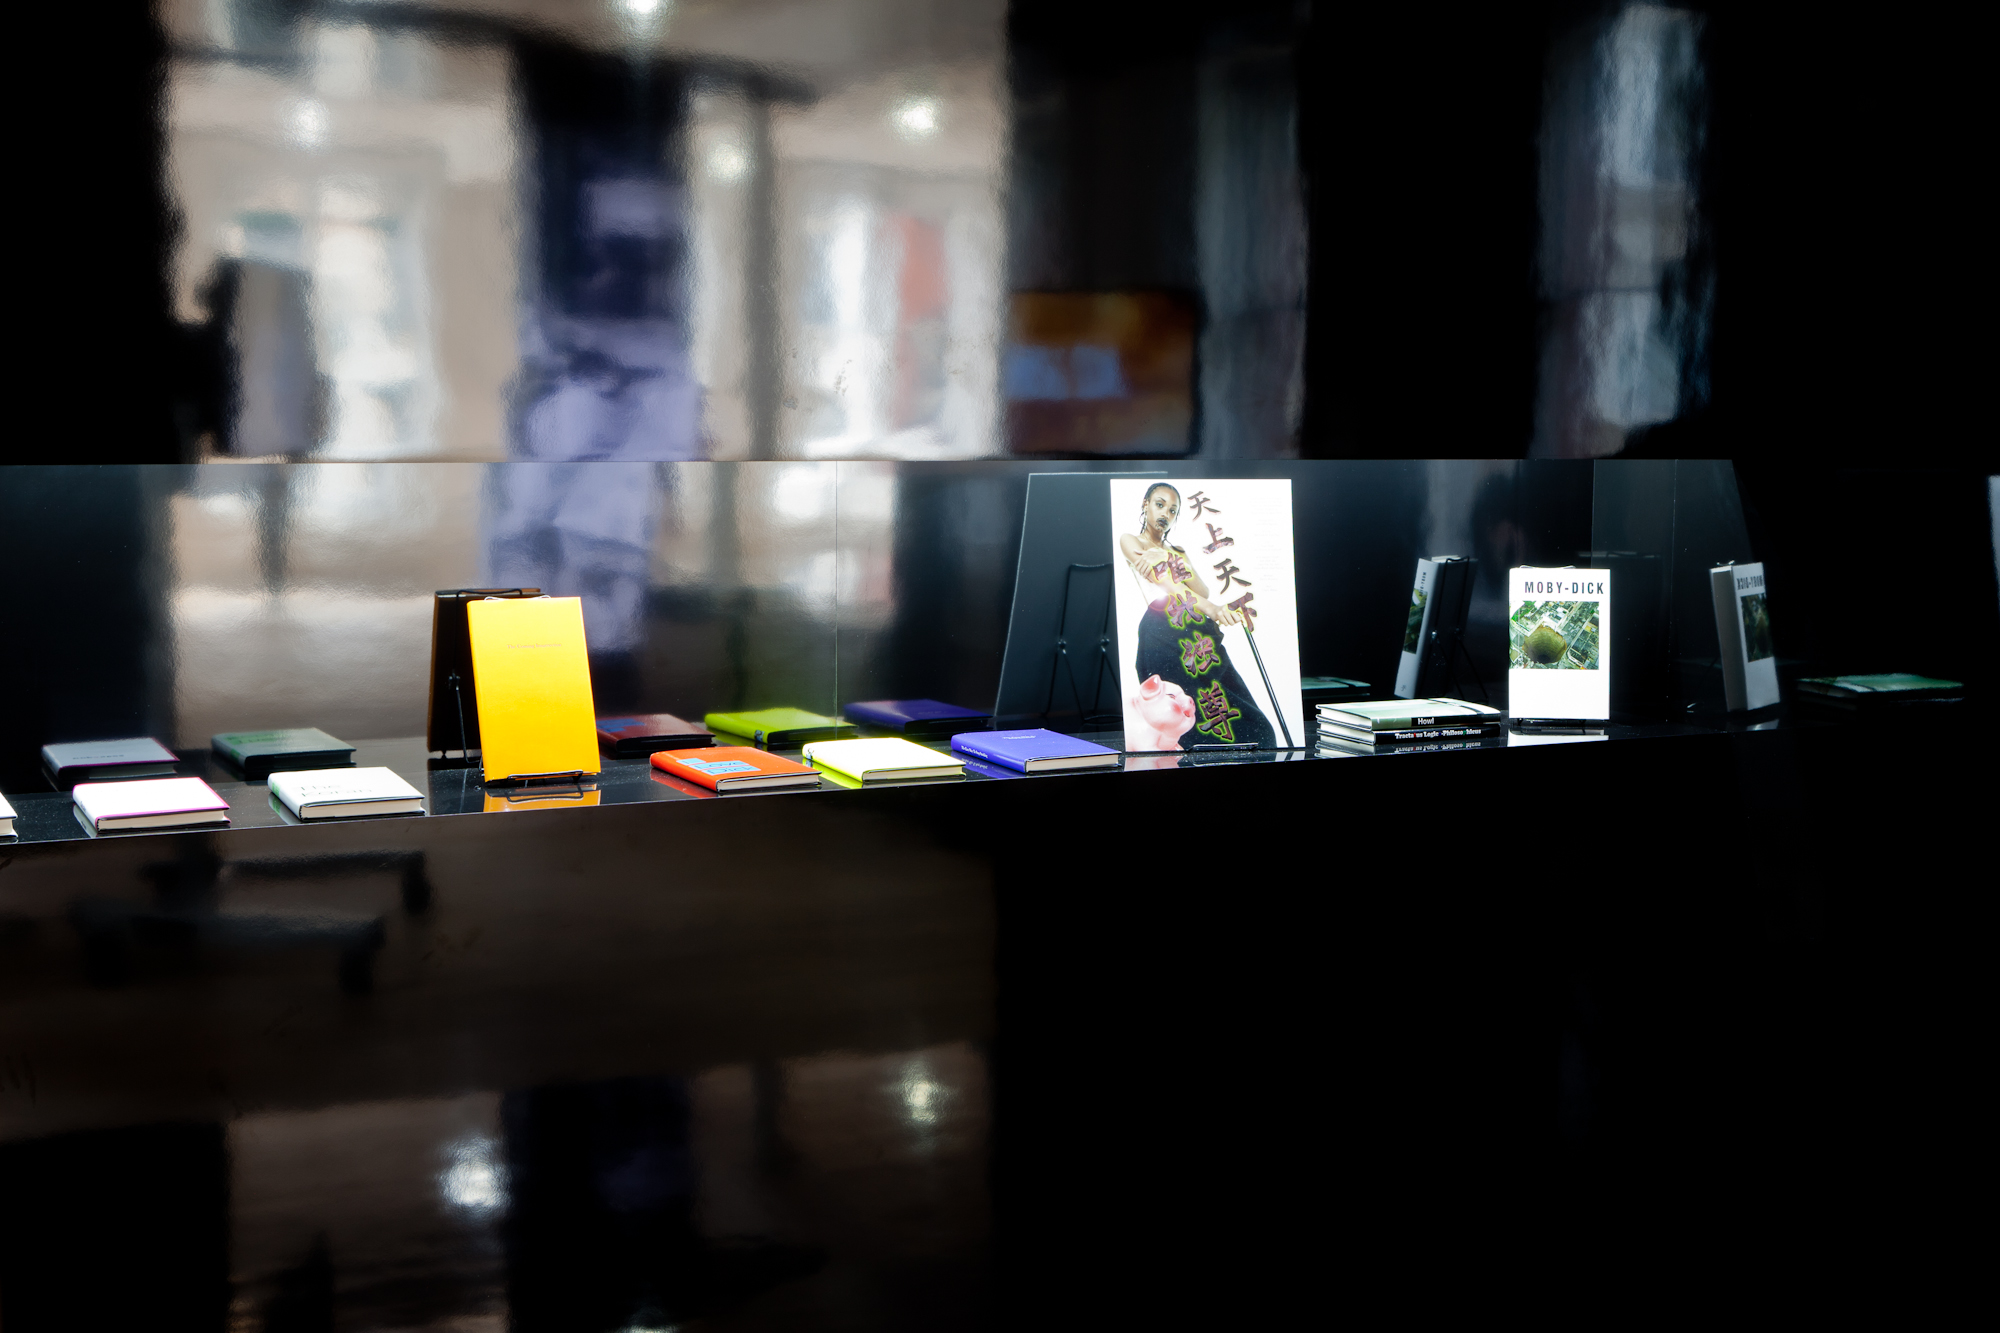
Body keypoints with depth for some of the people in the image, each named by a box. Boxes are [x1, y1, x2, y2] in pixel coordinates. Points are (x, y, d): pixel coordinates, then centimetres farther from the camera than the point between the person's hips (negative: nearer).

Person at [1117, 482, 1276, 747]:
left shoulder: (1178, 553, 28)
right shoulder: (1130, 541, 11)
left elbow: (1203, 590, 9)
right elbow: (1160, 580, -8)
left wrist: (1162, 559, -7)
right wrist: (1208, 607, -24)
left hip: (1200, 635, 6)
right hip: (1163, 635, -6)